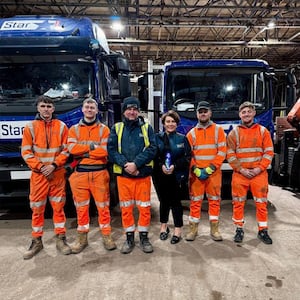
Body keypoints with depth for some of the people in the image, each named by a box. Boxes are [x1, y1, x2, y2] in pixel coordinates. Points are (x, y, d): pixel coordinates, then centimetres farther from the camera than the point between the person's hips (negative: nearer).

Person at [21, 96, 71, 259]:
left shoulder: (61, 126, 3)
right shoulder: (30, 127, 2)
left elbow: (66, 150, 0)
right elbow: (26, 152, -1)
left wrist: (54, 165, -12)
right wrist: (41, 167, -11)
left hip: (58, 174, 0)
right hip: (38, 175, 0)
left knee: (58, 207, 7)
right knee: (37, 209, 7)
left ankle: (60, 239, 19)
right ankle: (36, 242, 21)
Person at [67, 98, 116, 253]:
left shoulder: (104, 129, 4)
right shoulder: (74, 129, 10)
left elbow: (105, 151, -9)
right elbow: (72, 149, -7)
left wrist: (82, 152, -7)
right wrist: (93, 146, -9)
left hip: (99, 173, -1)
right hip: (80, 173, 2)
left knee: (103, 206, 6)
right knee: (81, 207, 10)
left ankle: (106, 236, 19)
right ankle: (82, 238, 24)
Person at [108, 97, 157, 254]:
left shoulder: (147, 127, 6)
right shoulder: (116, 128, 7)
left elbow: (152, 149, -6)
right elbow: (111, 150, -3)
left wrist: (136, 163, -17)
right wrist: (125, 164, -16)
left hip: (143, 174, 0)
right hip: (123, 174, 1)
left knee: (144, 207, 6)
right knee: (126, 208, 9)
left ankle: (144, 237, 23)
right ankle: (129, 237, 25)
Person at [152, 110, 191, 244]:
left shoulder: (182, 138, 3)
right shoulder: (157, 137, 4)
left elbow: (187, 157, -2)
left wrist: (174, 166, -14)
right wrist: (161, 166, -15)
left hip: (177, 176, -1)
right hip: (161, 176, 1)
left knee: (176, 202, 4)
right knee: (164, 201, 12)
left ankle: (178, 230, 19)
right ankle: (164, 226, 32)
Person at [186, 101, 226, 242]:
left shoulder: (218, 130, 4)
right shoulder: (192, 133, 8)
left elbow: (222, 152, -3)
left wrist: (210, 169, -11)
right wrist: (196, 170, -9)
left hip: (214, 172, -1)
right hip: (196, 173, 1)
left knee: (214, 200, 6)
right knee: (195, 201, 4)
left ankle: (214, 229, 18)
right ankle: (193, 229, 15)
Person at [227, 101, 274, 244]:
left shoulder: (263, 131, 5)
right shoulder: (234, 133, 3)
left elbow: (269, 152, 2)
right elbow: (230, 154, -1)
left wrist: (259, 168, -10)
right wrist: (241, 169, -10)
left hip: (259, 174, 0)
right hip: (239, 174, 0)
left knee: (261, 203, 6)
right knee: (238, 203, 5)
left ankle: (263, 231, 21)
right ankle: (239, 229, 20)